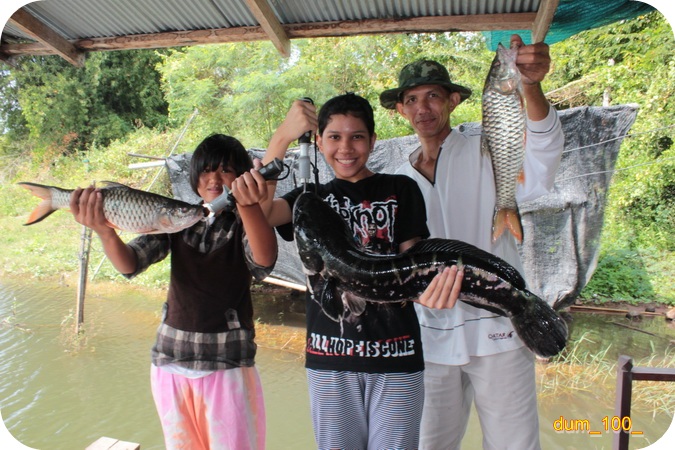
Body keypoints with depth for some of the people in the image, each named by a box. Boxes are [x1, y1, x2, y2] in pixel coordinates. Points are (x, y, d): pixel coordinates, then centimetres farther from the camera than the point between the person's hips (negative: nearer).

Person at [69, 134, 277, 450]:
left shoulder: (245, 223, -5)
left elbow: (264, 261, -27)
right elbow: (129, 264, -8)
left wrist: (249, 206, -46)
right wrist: (104, 231, -30)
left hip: (228, 364, -3)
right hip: (171, 363, 4)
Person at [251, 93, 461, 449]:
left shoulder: (401, 190, 5)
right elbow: (257, 212, -9)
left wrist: (428, 287, -26)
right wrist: (282, 138, -17)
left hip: (395, 353, -1)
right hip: (329, 356, 2)